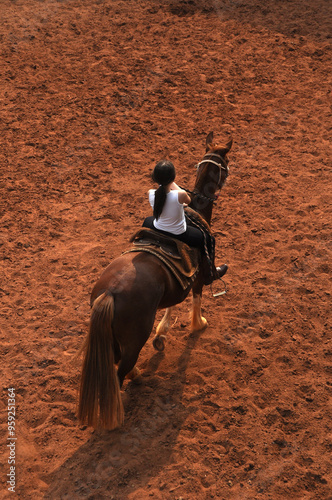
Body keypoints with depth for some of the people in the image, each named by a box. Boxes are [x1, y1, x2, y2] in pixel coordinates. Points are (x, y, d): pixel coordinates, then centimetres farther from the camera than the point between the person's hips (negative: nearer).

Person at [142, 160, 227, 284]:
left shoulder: (151, 194, -21)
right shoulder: (179, 195, -33)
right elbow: (188, 200, -6)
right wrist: (174, 185, -1)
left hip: (157, 231, 4)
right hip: (179, 235, -4)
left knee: (148, 221, 40)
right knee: (208, 239, 23)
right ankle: (210, 274, 40)